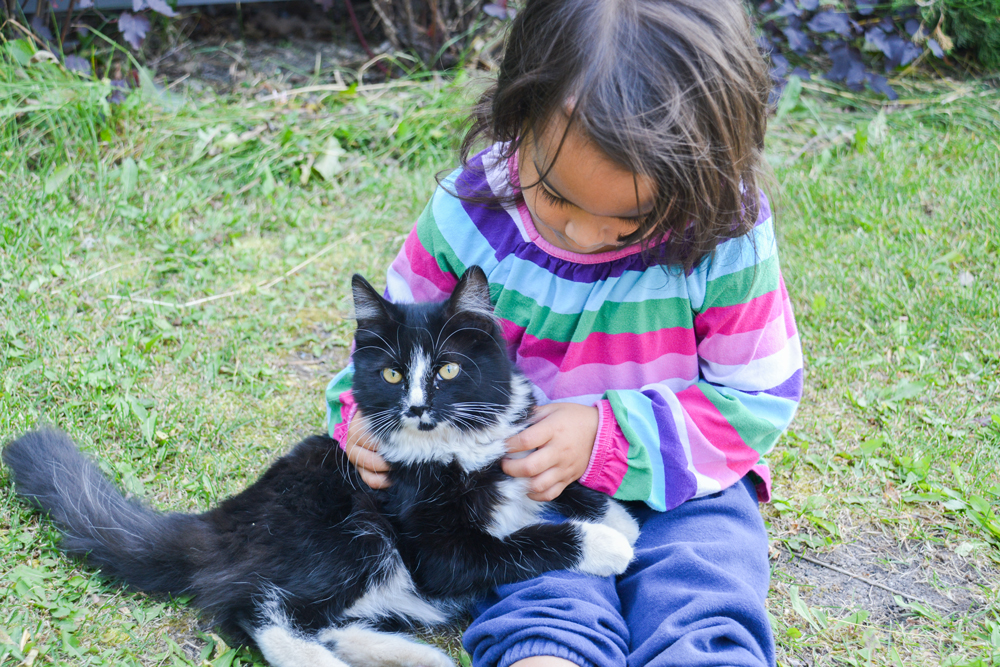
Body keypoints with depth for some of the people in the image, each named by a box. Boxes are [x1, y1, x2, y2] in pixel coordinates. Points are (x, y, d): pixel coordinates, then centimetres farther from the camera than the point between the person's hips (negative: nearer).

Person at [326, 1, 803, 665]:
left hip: (679, 481, 0)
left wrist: (609, 434, -19)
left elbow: (759, 396, -7)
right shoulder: (468, 215, -10)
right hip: (521, 480, 0)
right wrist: (367, 414, -14)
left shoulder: (727, 236, -16)